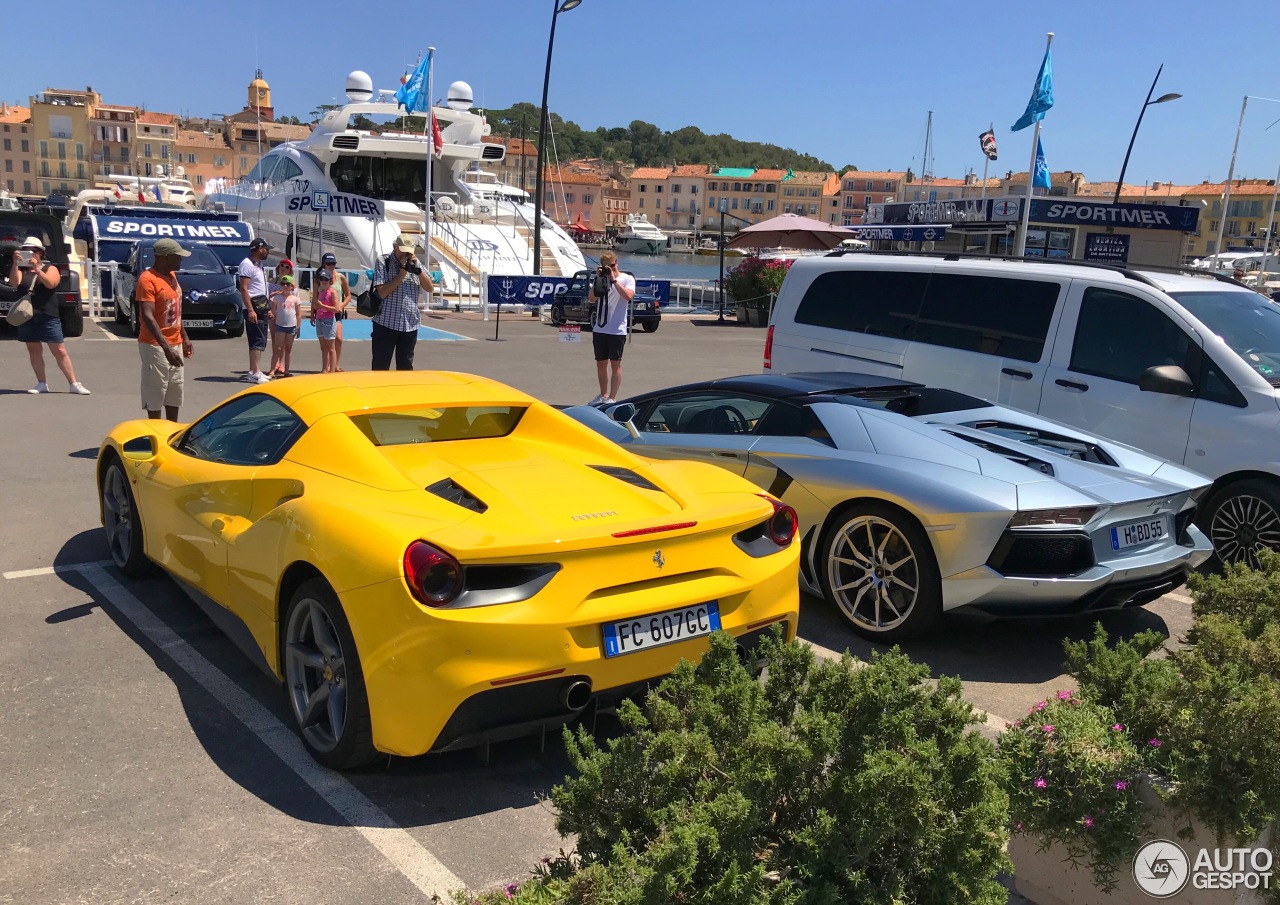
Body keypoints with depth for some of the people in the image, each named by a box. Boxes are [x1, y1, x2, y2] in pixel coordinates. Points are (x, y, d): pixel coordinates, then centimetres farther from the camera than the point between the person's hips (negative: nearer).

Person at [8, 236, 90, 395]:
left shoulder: (50, 268, 3)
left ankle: (73, 384, 0)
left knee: (60, 351, -2)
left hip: (48, 317, -3)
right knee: (34, 351, 6)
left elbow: (50, 283, -16)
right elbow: (14, 283, -9)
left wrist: (37, 269, -25)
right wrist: (15, 264, -19)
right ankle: (42, 384, 14)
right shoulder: (21, 269, 9)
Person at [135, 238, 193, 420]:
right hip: (155, 346, -9)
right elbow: (148, 317, -26)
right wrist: (166, 347, -33)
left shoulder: (172, 275, 10)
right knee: (155, 395, -1)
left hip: (175, 344, 9)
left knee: (175, 392, 15)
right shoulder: (147, 280, -17)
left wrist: (185, 338, 18)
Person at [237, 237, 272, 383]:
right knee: (258, 341, -14)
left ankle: (252, 371, 16)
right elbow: (243, 289, -18)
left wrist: (267, 309, 22)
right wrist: (250, 310, -24)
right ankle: (256, 373, -15)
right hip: (253, 308, -10)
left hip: (261, 307, 10)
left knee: (258, 341, 11)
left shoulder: (259, 264, 18)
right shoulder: (247, 264, -12)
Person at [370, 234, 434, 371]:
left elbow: (430, 288, 6)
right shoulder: (383, 263, -4)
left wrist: (417, 270, -9)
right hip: (386, 323, -4)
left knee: (405, 367, 11)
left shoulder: (414, 263, 9)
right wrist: (402, 272, -15)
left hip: (410, 325, 4)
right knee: (380, 367, 0)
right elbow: (382, 293, -14)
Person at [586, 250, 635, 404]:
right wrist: (598, 279, -7)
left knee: (615, 364, 1)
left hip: (617, 330, -5)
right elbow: (591, 298, 0)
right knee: (601, 363, 12)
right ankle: (603, 395, 25)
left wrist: (614, 279, -16)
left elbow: (628, 296, -19)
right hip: (599, 329, 5)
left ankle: (612, 398, 2)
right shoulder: (600, 279, 11)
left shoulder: (627, 279, 0)